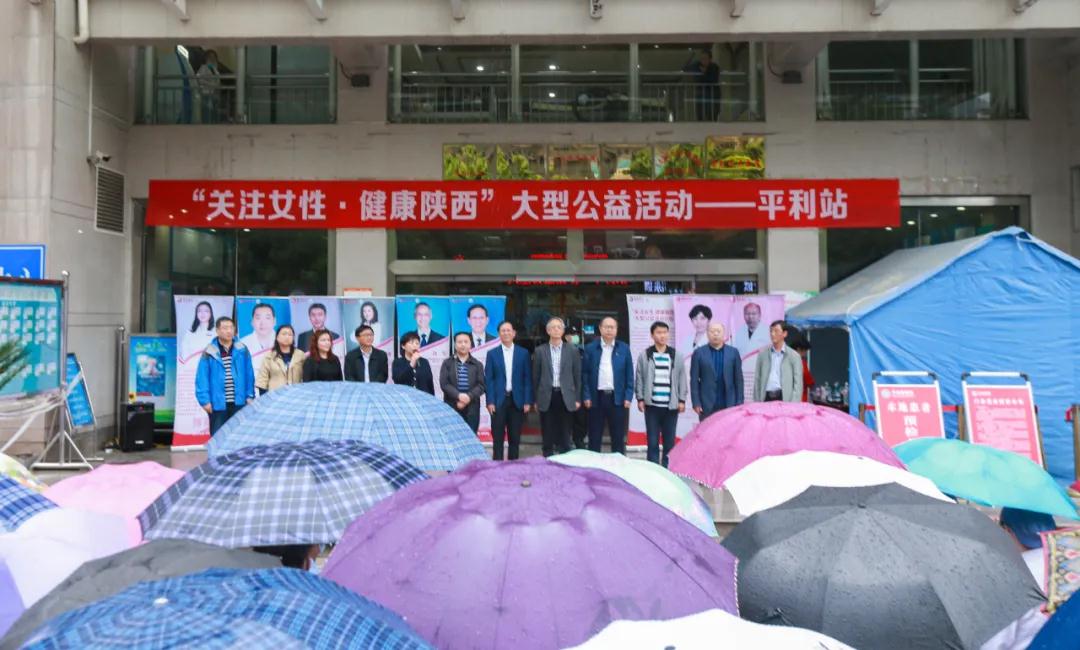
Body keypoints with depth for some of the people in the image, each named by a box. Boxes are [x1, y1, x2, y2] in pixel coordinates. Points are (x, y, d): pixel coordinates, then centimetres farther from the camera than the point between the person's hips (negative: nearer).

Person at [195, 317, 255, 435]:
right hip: (218, 404, -2)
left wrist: (250, 395, 2)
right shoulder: (209, 353, -3)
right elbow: (202, 378, -4)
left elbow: (249, 375, 6)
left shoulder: (242, 350, 4)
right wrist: (205, 400, -10)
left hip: (239, 403, 2)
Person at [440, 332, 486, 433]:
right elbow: (444, 383, -3)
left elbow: (481, 385, 2)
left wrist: (469, 397, -14)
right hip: (451, 407, -1)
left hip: (471, 409, 1)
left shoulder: (477, 364, 12)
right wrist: (458, 396, -17)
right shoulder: (447, 363, 9)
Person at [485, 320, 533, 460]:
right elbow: (488, 379, 1)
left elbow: (528, 379, 4)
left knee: (515, 437, 7)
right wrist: (490, 401, -8)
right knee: (498, 437, 1)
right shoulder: (492, 353, 4)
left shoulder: (523, 353, 6)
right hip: (498, 400, -1)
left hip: (517, 400, 1)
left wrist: (528, 401, -3)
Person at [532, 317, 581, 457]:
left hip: (565, 397, 0)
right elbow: (536, 377, 5)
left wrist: (577, 399, 3)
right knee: (547, 436, 5)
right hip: (546, 397, 0)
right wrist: (535, 400, 3)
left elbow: (577, 376, 7)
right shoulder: (540, 351, 4)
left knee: (564, 436, 5)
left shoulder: (572, 351, 6)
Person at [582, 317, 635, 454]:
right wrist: (586, 396, -5)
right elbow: (585, 374, 2)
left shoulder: (624, 349, 5)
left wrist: (628, 397, -2)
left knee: (618, 437, 7)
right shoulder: (590, 348, 2)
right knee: (594, 438, 7)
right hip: (596, 397, -1)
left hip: (617, 398, 1)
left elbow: (629, 375, 5)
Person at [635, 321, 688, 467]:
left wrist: (682, 400, 2)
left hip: (671, 405, 1)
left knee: (670, 441, 7)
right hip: (652, 405, -1)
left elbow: (682, 378, 6)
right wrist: (640, 398, -1)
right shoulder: (644, 355, 3)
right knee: (652, 441, 2)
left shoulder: (676, 355, 5)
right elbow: (639, 378, 4)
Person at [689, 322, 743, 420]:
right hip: (707, 406, -1)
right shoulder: (699, 353, 3)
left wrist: (739, 403, 1)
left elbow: (738, 379, 6)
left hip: (729, 405, 1)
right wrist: (696, 403, -6)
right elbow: (694, 380, 1)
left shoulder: (733, 352, 7)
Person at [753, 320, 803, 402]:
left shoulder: (794, 356, 6)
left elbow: (798, 384, 2)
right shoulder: (762, 354, 12)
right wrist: (756, 403, 4)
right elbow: (757, 380, 12)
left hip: (785, 399, -2)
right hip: (766, 399, 2)